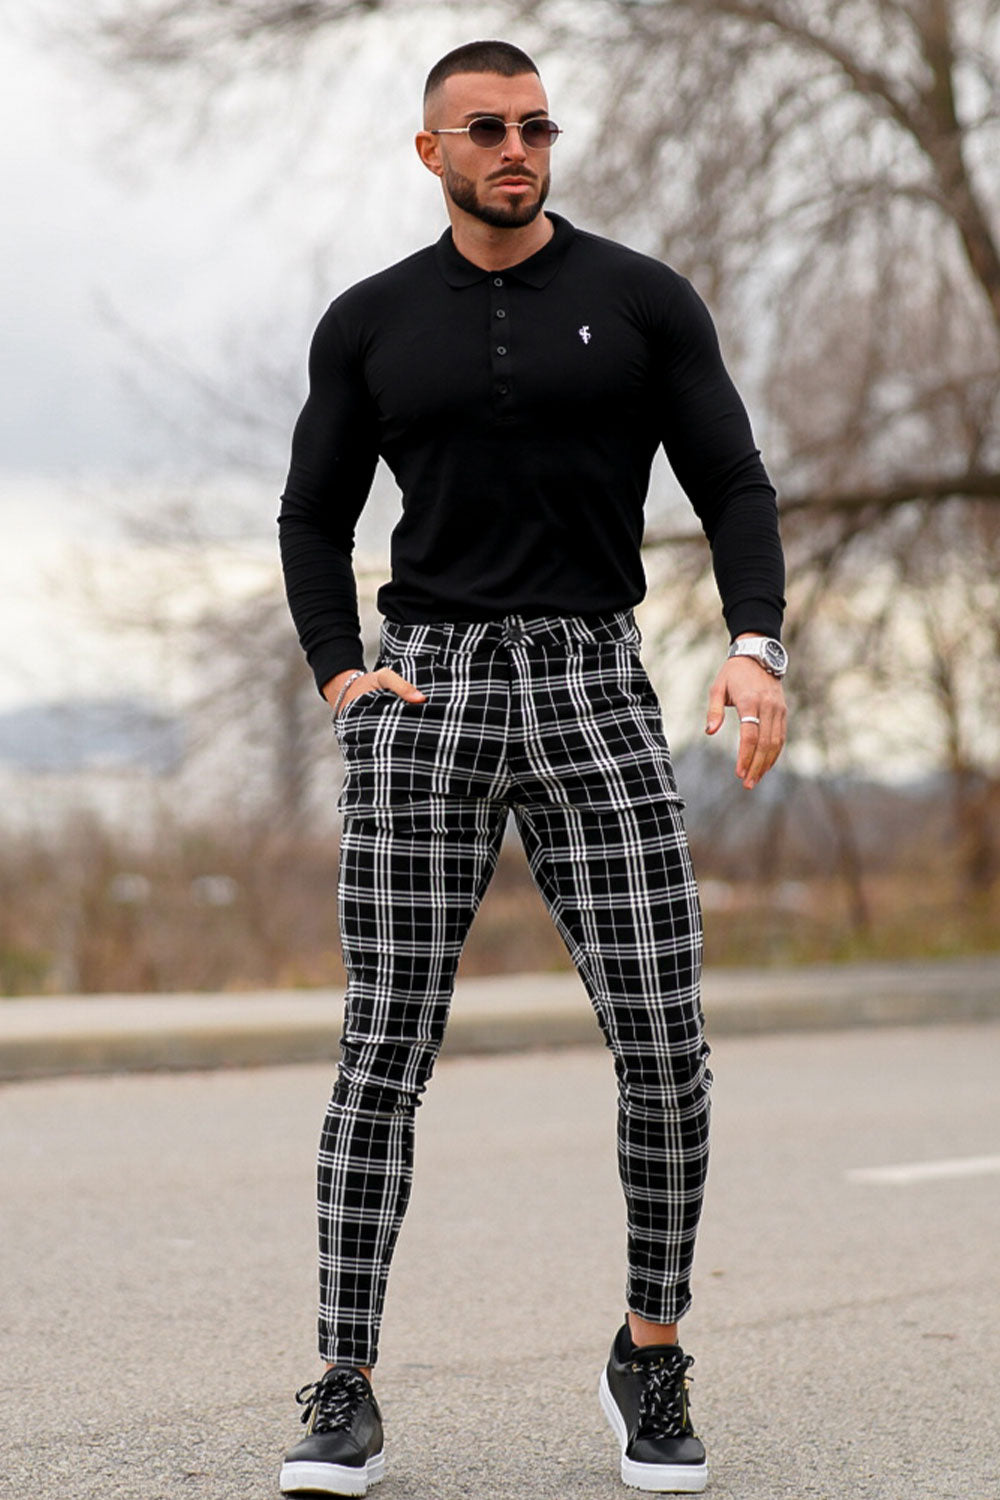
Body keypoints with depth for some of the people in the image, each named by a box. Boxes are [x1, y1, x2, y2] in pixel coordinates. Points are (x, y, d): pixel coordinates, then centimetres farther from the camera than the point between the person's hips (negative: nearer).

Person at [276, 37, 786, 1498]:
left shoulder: (643, 301, 6)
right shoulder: (371, 324, 10)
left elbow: (735, 486, 4)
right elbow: (314, 519, 16)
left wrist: (756, 649, -13)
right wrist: (339, 675, 0)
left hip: (592, 687, 0)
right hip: (425, 687, 0)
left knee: (663, 1039, -7)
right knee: (386, 1044, -6)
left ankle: (652, 1355, 13)